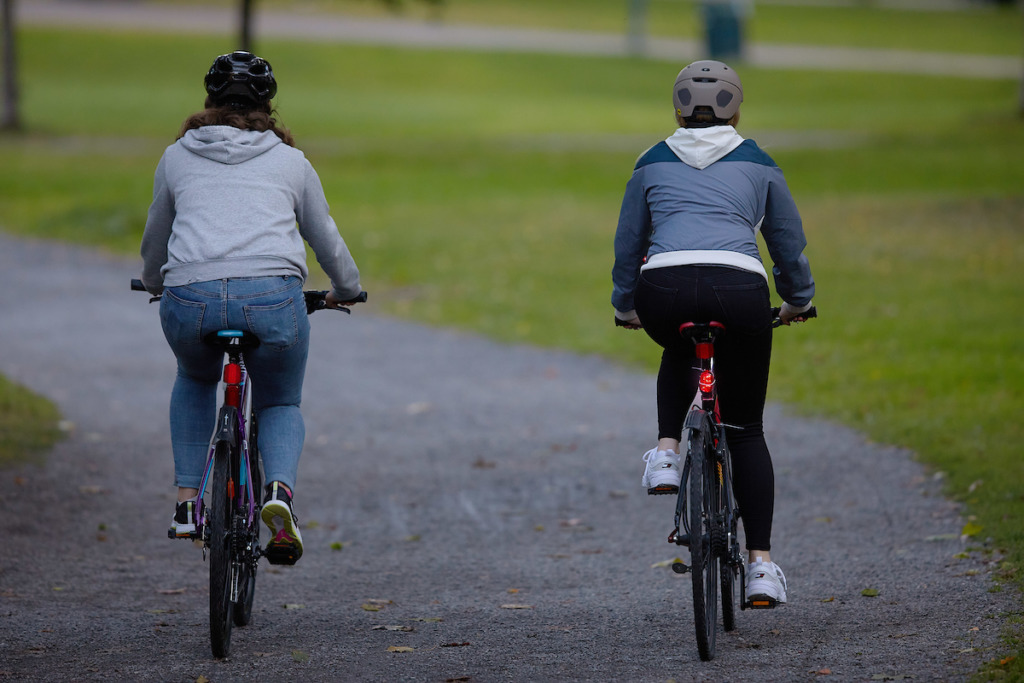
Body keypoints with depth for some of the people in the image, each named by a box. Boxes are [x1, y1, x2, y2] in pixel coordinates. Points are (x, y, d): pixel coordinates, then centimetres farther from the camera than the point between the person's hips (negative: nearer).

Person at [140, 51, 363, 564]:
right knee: (280, 405, 23)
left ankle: (187, 501, 22)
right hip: (272, 296, -1)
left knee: (195, 381, 34)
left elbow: (155, 238, 34)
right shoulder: (289, 161, 20)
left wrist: (154, 282, 56)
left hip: (189, 297, 1)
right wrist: (345, 290, 51)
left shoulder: (177, 157, 21)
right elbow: (326, 239, 31)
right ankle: (280, 490, -7)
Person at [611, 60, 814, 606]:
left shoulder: (653, 163, 23)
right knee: (746, 429, 13)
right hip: (740, 291, -1)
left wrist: (626, 306, 47)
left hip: (664, 292, 1)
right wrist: (797, 301, 48)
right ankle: (761, 564, 4)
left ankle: (666, 451, 14)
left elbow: (627, 247, 30)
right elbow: (790, 247, 30)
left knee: (679, 352, 38)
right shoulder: (758, 165, 22)